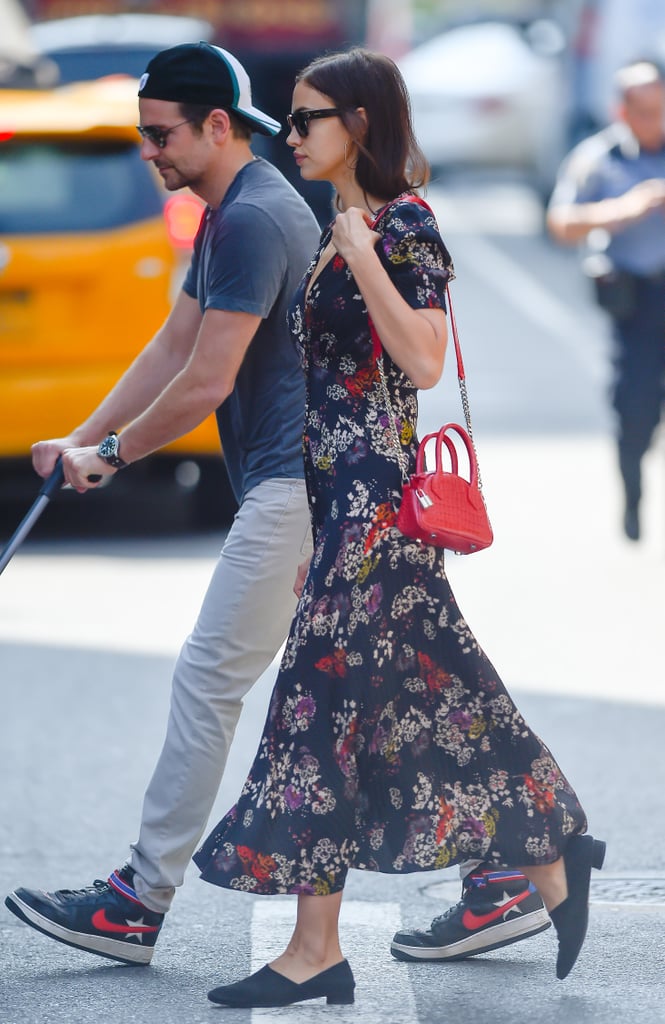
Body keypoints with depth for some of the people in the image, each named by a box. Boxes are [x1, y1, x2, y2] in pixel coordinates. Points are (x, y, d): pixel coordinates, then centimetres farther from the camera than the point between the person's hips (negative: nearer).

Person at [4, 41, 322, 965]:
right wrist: (83, 437, 14)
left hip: (294, 483, -11)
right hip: (314, 475, 11)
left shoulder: (255, 218, -17)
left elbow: (207, 380, -19)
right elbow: (172, 346, 21)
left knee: (209, 676, -8)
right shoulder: (228, 215, 17)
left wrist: (113, 454, -7)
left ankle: (141, 904, -5)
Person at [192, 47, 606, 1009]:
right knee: (425, 688, 11)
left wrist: (362, 258, -24)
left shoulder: (404, 226, -12)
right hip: (332, 488, 10)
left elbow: (423, 360, -22)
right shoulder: (338, 231, 15)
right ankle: (551, 857, 21)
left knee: (325, 690, -9)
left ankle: (315, 948, -7)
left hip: (374, 492, -9)